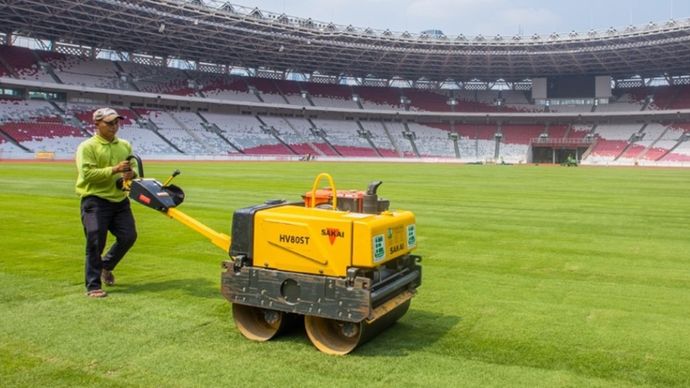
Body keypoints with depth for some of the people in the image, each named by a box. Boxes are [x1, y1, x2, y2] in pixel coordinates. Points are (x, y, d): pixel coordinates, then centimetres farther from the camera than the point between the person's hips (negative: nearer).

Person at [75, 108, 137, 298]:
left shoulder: (125, 145, 11)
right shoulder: (87, 147, -7)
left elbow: (134, 167, 17)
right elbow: (87, 173, -18)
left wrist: (132, 173, -8)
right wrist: (114, 170, -25)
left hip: (120, 200, 6)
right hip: (95, 201, -6)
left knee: (129, 236, 5)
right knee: (95, 242, -5)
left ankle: (106, 265, 32)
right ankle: (93, 286, 6)